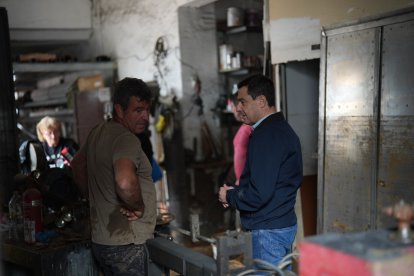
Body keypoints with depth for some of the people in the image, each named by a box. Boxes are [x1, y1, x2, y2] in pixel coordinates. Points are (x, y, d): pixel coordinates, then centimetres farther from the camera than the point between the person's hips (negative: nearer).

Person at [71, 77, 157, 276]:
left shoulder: (98, 132, 9)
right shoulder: (126, 140, -21)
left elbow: (78, 164, 26)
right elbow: (125, 182, -40)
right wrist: (138, 207, -22)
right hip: (125, 243, -9)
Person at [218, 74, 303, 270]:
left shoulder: (265, 136, -20)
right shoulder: (282, 128, 12)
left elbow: (259, 194, -25)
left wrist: (229, 196, -7)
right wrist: (236, 191, 7)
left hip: (268, 230, -10)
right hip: (285, 223, 10)